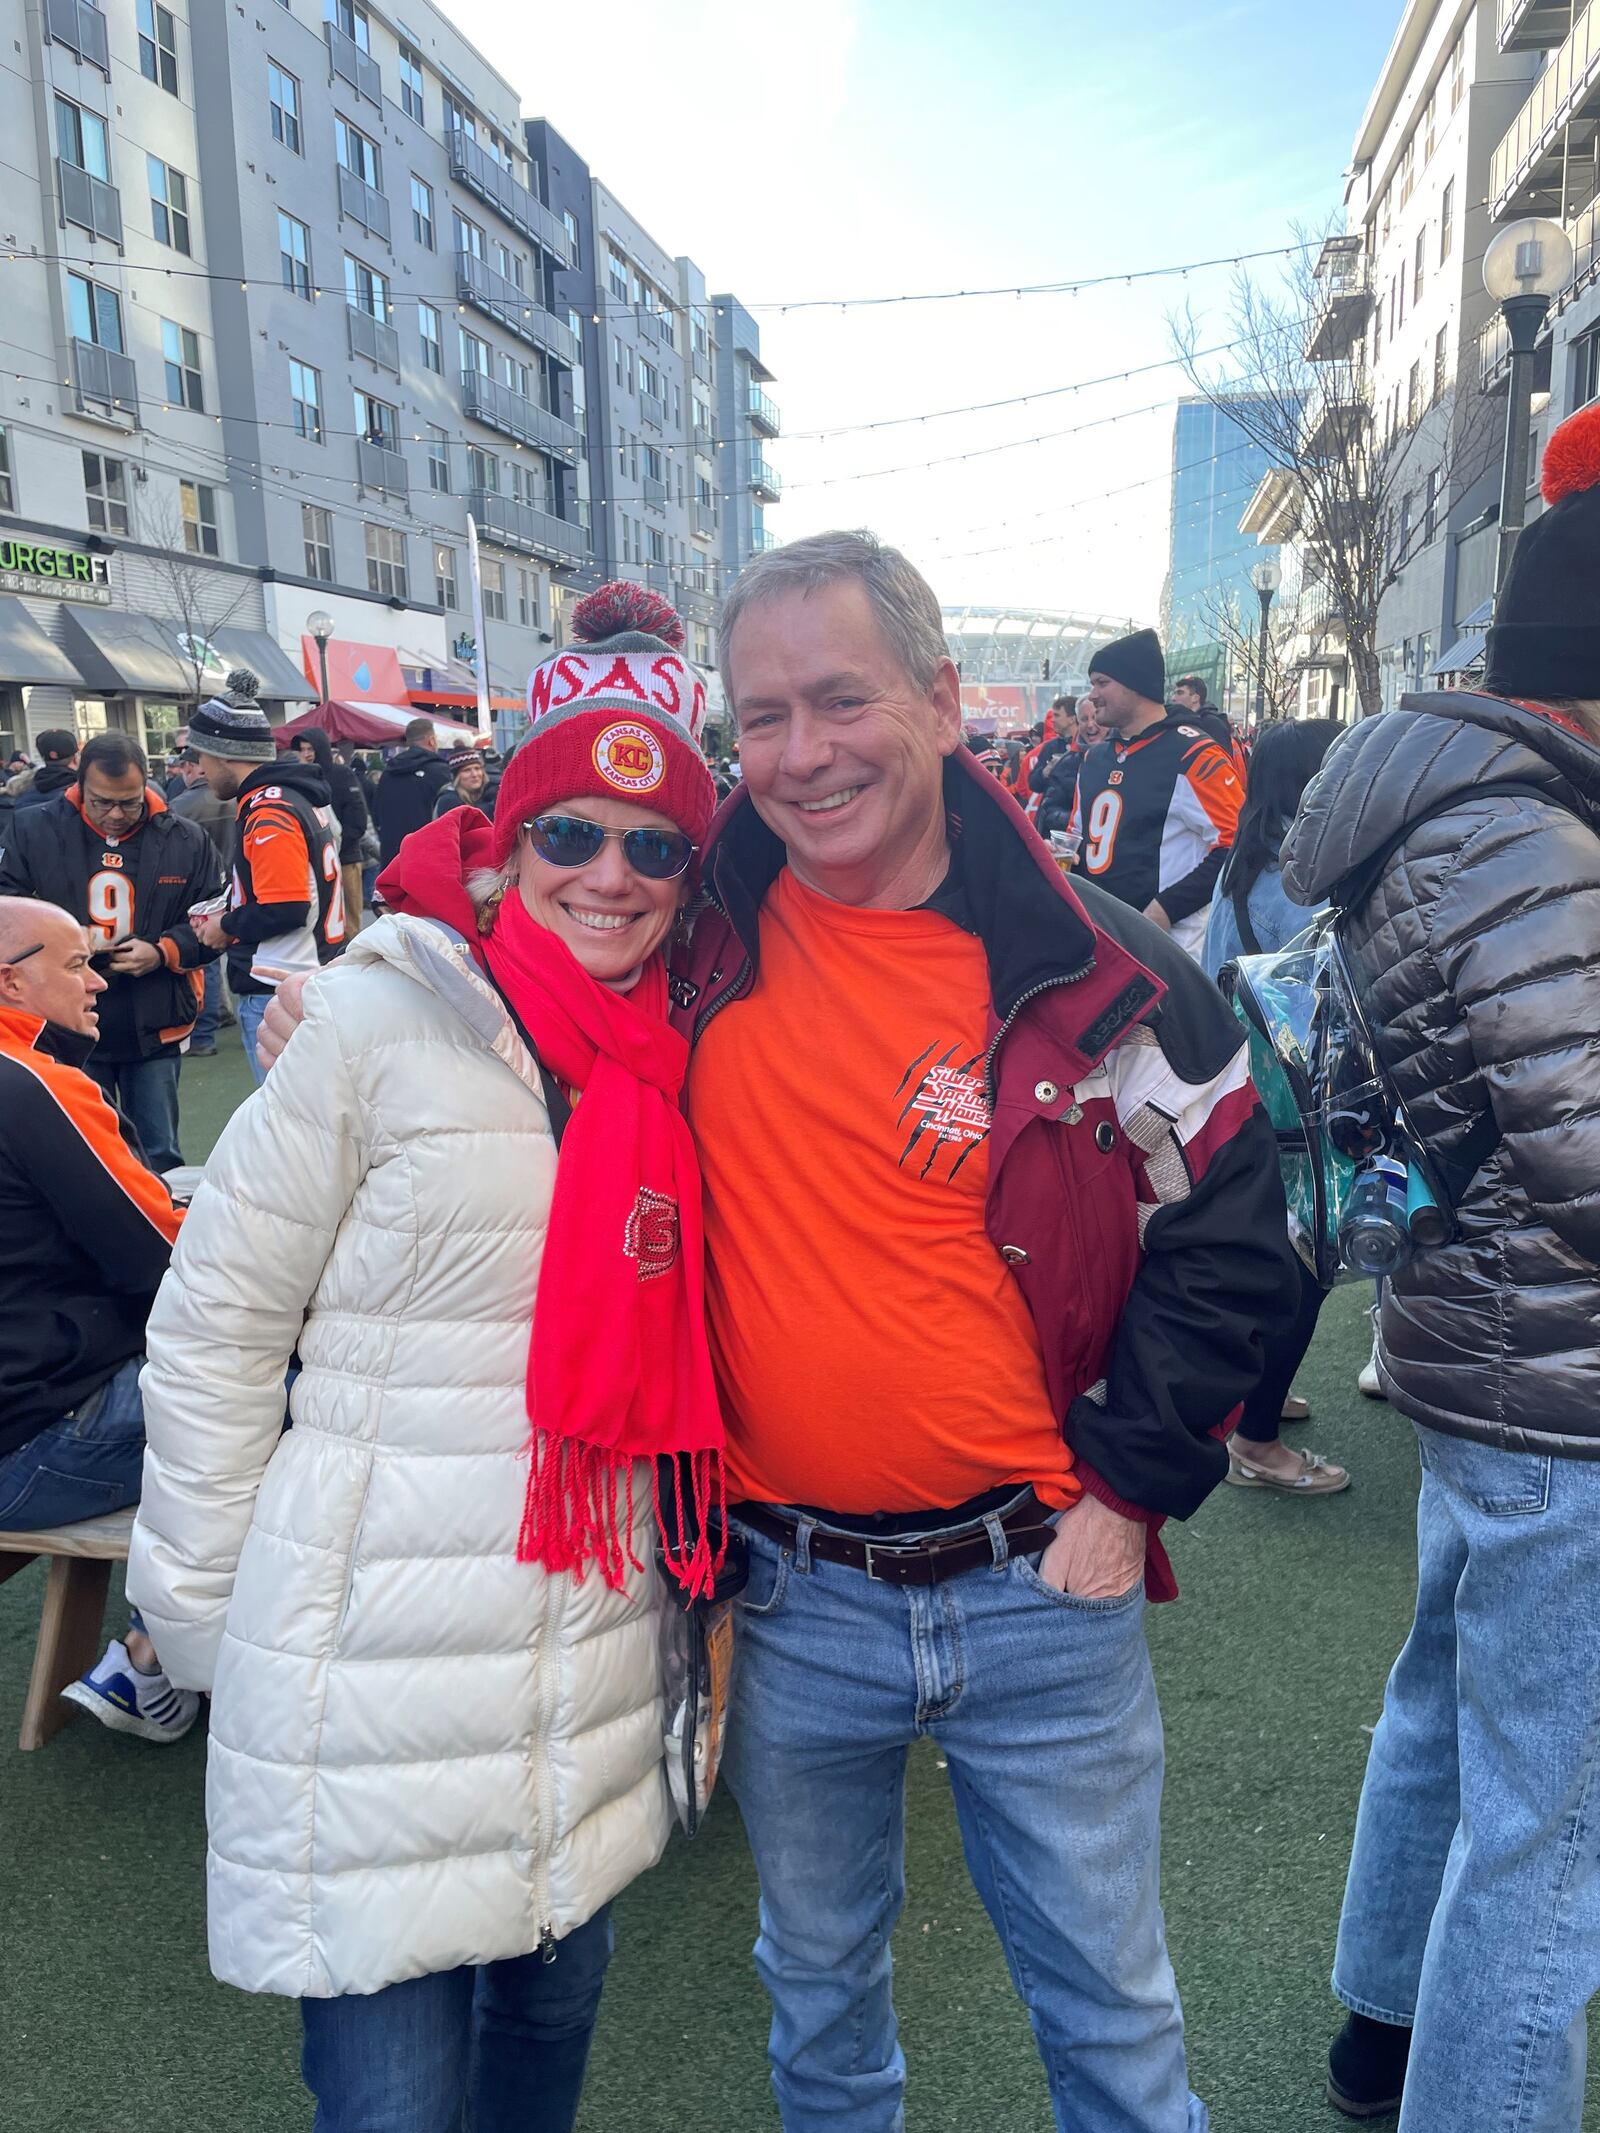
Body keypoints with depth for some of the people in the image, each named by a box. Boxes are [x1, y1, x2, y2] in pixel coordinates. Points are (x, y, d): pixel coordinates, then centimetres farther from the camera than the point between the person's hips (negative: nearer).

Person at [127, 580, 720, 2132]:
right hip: (379, 1673, -5)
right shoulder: (379, 1022, -12)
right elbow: (213, 1323, -7)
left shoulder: (671, 1063, 4)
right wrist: (201, 1615, -3)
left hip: (592, 1683, 5)